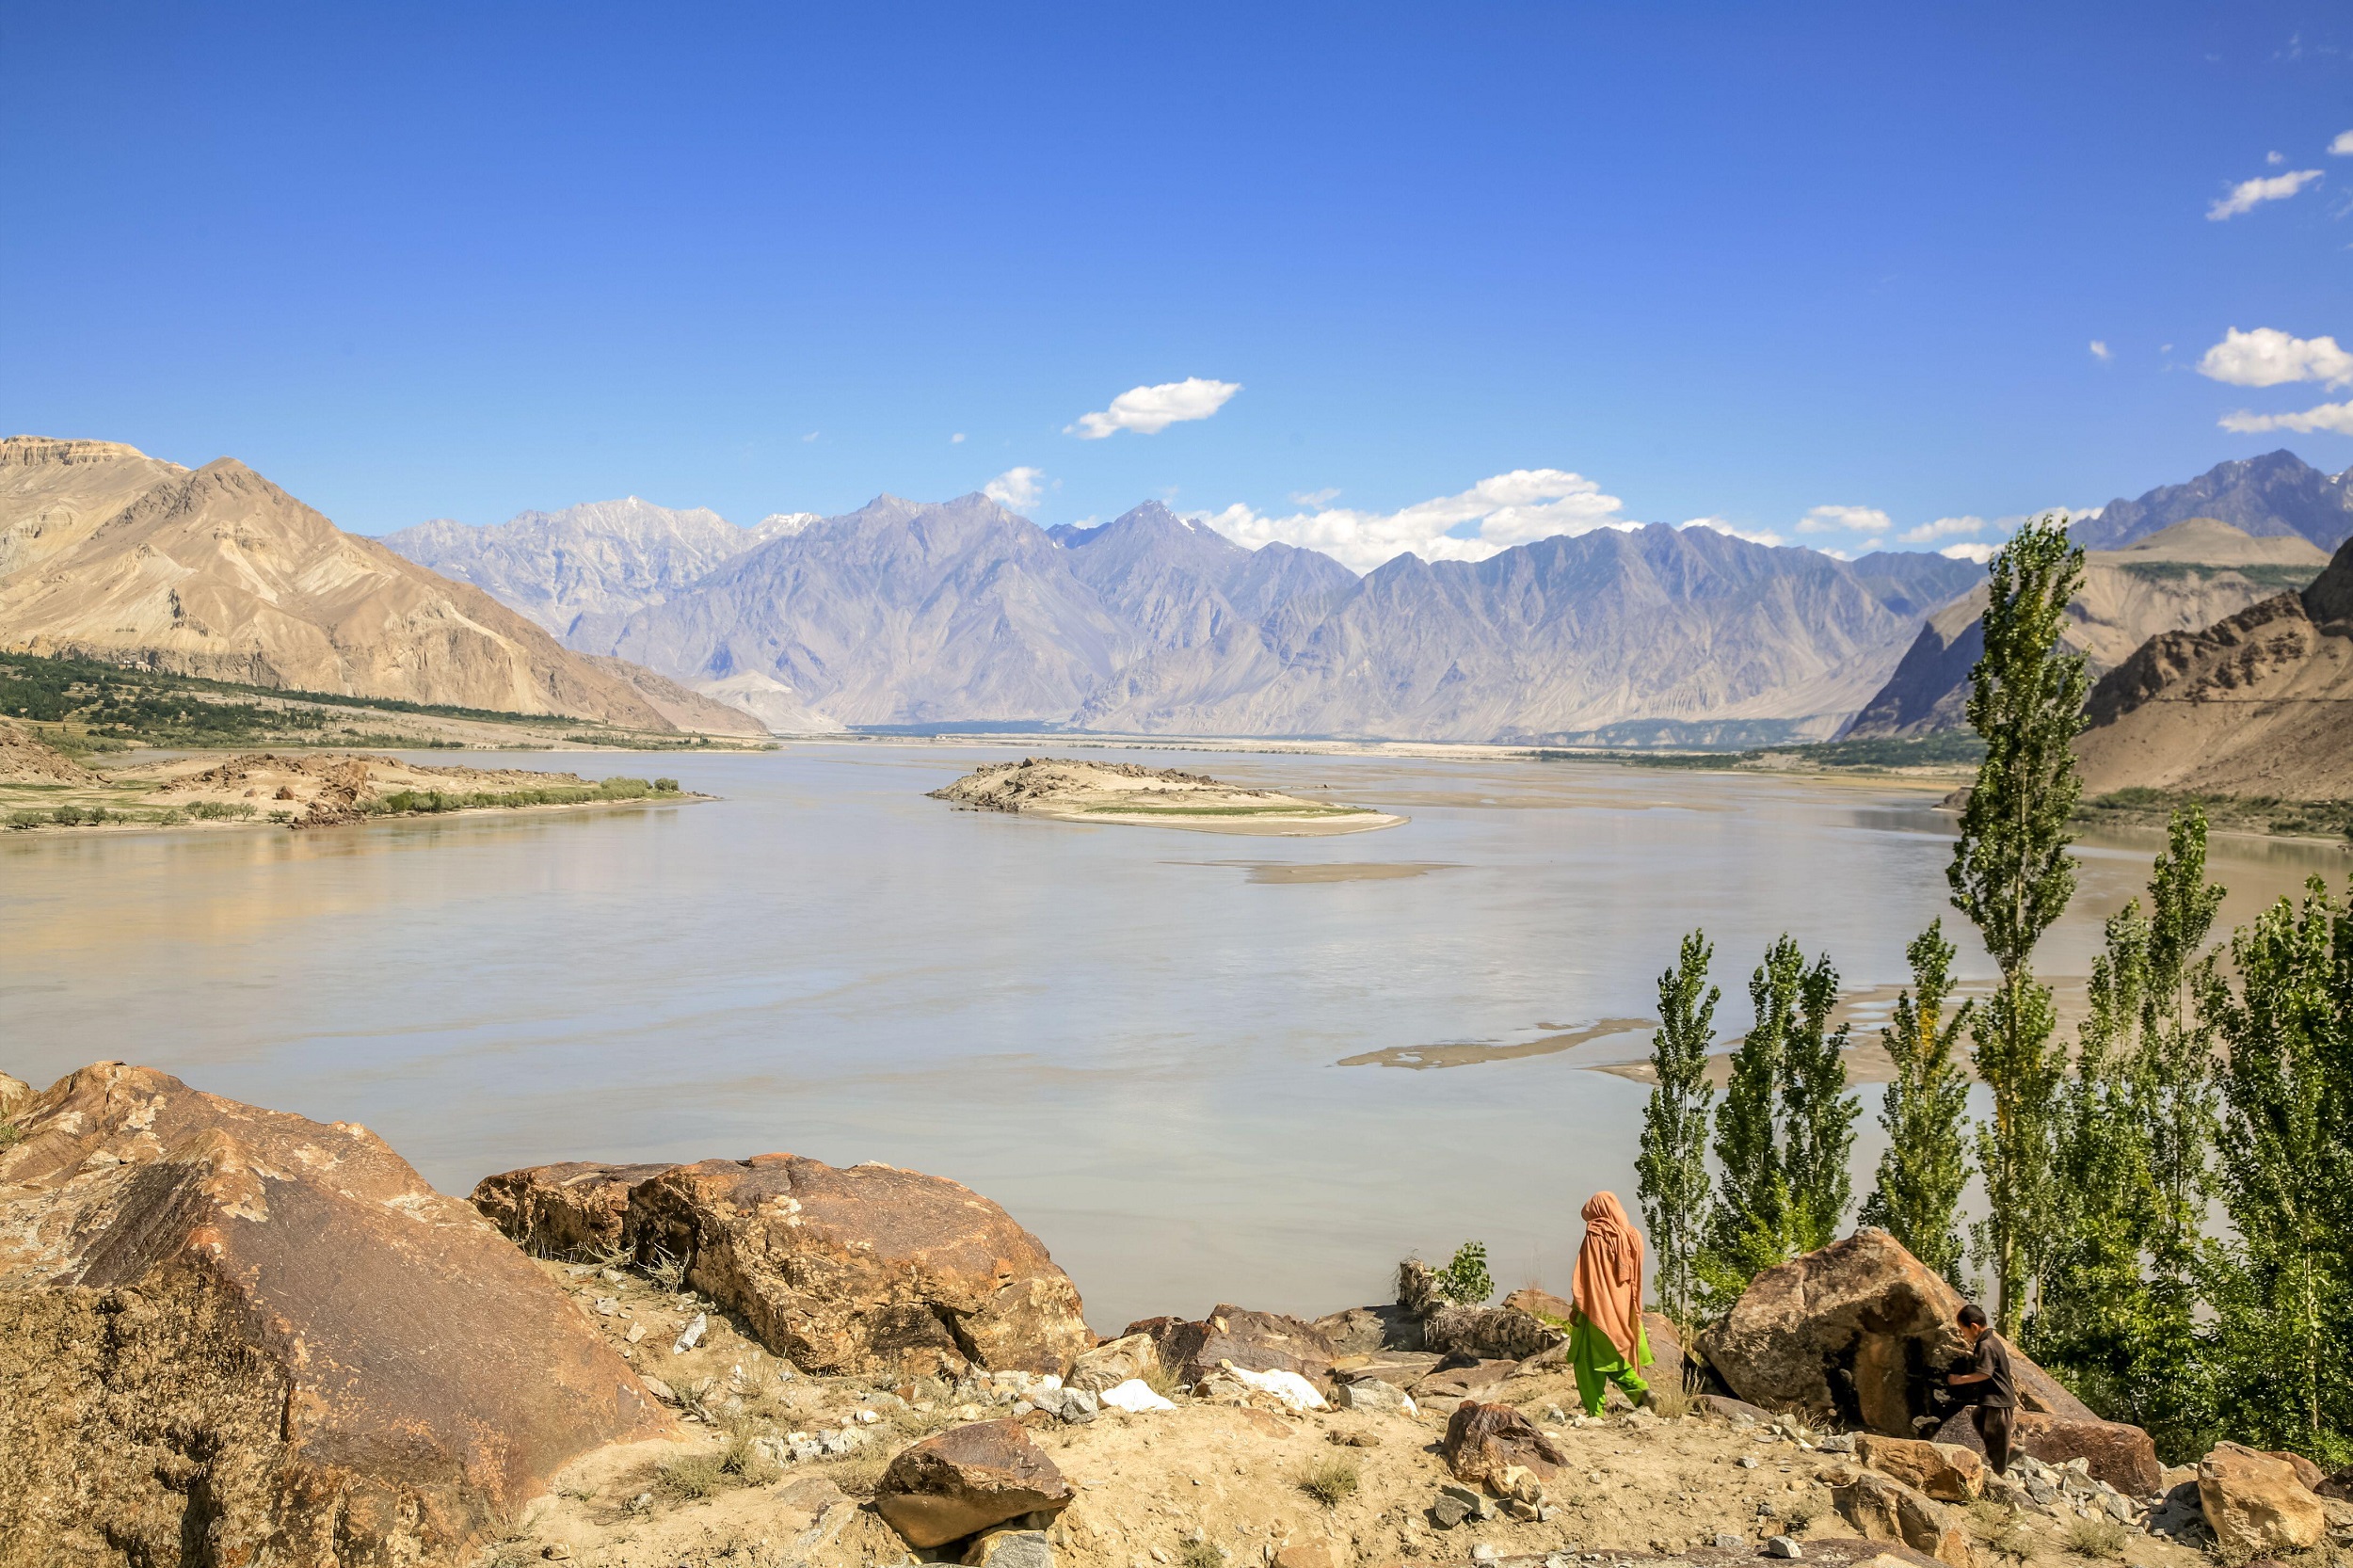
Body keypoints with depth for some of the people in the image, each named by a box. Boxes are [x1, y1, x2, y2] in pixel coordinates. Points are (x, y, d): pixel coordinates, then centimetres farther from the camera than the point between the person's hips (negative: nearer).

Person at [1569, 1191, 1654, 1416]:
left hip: (1598, 1310, -5)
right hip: (1625, 1310, 5)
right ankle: (1640, 1389, -3)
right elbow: (1637, 1279, 10)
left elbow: (1584, 1278, -11)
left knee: (1589, 1360, 4)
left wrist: (1577, 1311, -6)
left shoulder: (1595, 1237, -11)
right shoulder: (1633, 1236, 5)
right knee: (1619, 1356, 17)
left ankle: (1595, 1411, 2)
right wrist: (1634, 1311, 16)